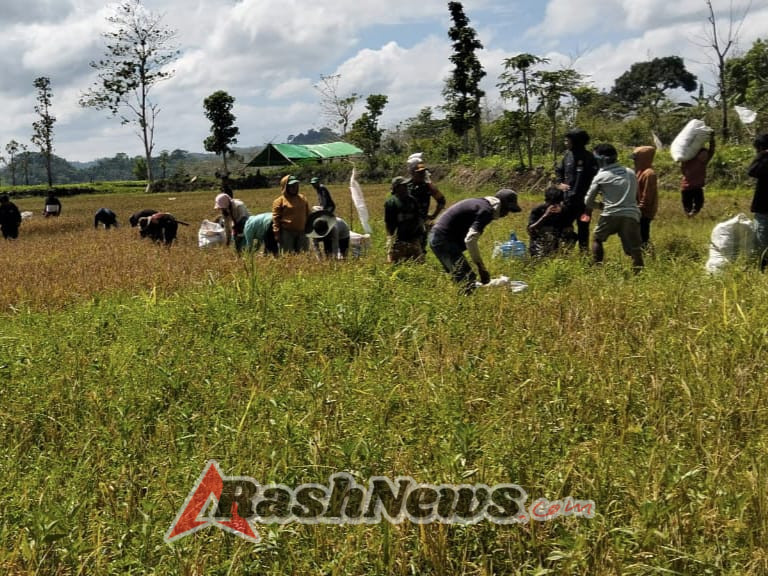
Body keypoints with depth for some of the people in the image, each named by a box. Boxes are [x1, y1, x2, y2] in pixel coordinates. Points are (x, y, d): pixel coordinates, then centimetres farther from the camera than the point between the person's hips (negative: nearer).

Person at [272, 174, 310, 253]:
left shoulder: (302, 198, 11)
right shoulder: (280, 201, -4)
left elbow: (307, 215, 18)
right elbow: (276, 218, -5)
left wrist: (308, 229, 14)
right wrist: (277, 234, -10)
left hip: (301, 232, 5)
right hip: (287, 233, -5)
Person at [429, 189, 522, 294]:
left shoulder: (481, 203, 16)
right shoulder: (486, 211, -15)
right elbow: (470, 239, -26)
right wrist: (481, 267, -22)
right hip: (444, 240, -11)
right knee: (467, 280, -14)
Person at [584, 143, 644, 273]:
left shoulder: (601, 177, 5)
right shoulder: (630, 173, 15)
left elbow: (588, 201, 9)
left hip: (611, 215, -2)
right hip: (632, 215, 2)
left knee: (597, 239, 22)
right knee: (634, 249, 2)